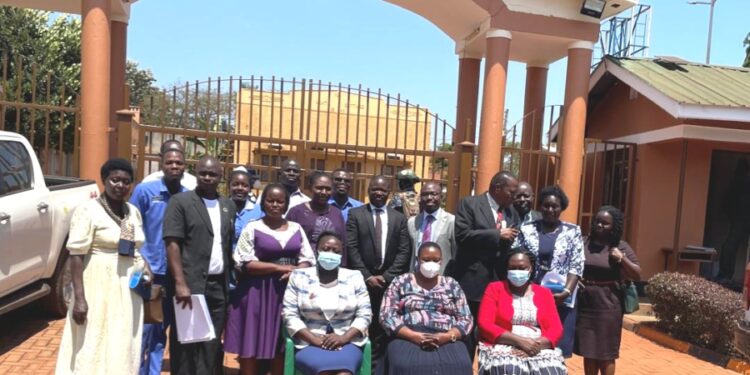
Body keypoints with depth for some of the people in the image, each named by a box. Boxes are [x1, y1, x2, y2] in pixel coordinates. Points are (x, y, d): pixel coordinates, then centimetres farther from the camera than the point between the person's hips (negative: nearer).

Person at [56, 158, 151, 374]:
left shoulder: (133, 212, 10)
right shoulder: (88, 210, -9)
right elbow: (76, 256, -13)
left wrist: (145, 267, 2)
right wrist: (80, 298, -19)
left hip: (128, 290, 6)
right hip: (99, 288, -6)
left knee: (122, 350, 13)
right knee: (92, 351, -1)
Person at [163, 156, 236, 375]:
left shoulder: (229, 206, 13)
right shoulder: (180, 201, -3)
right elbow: (172, 244, -10)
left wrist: (231, 280, 7)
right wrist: (180, 283, -18)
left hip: (219, 286, 5)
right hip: (189, 285, -4)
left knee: (212, 346, 10)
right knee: (185, 344, 3)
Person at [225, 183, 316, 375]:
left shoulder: (296, 228, 10)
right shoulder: (253, 228, -1)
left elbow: (308, 259, 8)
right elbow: (245, 264, -9)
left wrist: (294, 272, -13)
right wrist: (279, 268, -13)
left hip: (289, 292, 3)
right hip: (258, 292, -3)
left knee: (281, 347, 7)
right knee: (251, 347, 1)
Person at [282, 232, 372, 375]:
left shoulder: (354, 278, 7)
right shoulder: (299, 277, 5)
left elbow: (364, 315, 3)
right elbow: (290, 315, 0)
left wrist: (343, 338, -12)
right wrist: (315, 339, -12)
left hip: (347, 343, 1)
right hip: (309, 343, 0)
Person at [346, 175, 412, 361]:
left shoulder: (399, 218, 9)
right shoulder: (355, 214, 3)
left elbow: (404, 251, 3)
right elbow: (351, 248, -4)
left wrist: (386, 276, -7)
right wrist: (367, 276, -9)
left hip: (389, 281, 2)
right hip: (362, 280, -1)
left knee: (383, 325, 3)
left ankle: (377, 360, 14)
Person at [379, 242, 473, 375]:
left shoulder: (452, 285, 16)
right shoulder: (400, 282, 11)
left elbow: (466, 319, 10)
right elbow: (387, 315, 2)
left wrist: (447, 336, -10)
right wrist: (414, 336, -13)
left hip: (447, 340, 1)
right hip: (407, 339, -1)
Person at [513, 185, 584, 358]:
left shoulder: (573, 231, 4)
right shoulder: (527, 230, 6)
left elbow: (576, 266, -1)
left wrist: (567, 292, -13)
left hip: (561, 299, 0)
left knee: (559, 348, 3)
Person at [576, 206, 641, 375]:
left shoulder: (620, 247, -1)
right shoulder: (584, 243, 5)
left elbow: (637, 276, -2)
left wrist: (622, 258, -15)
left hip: (608, 305, -2)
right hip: (585, 303, 3)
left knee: (606, 353, 7)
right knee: (588, 351, 11)